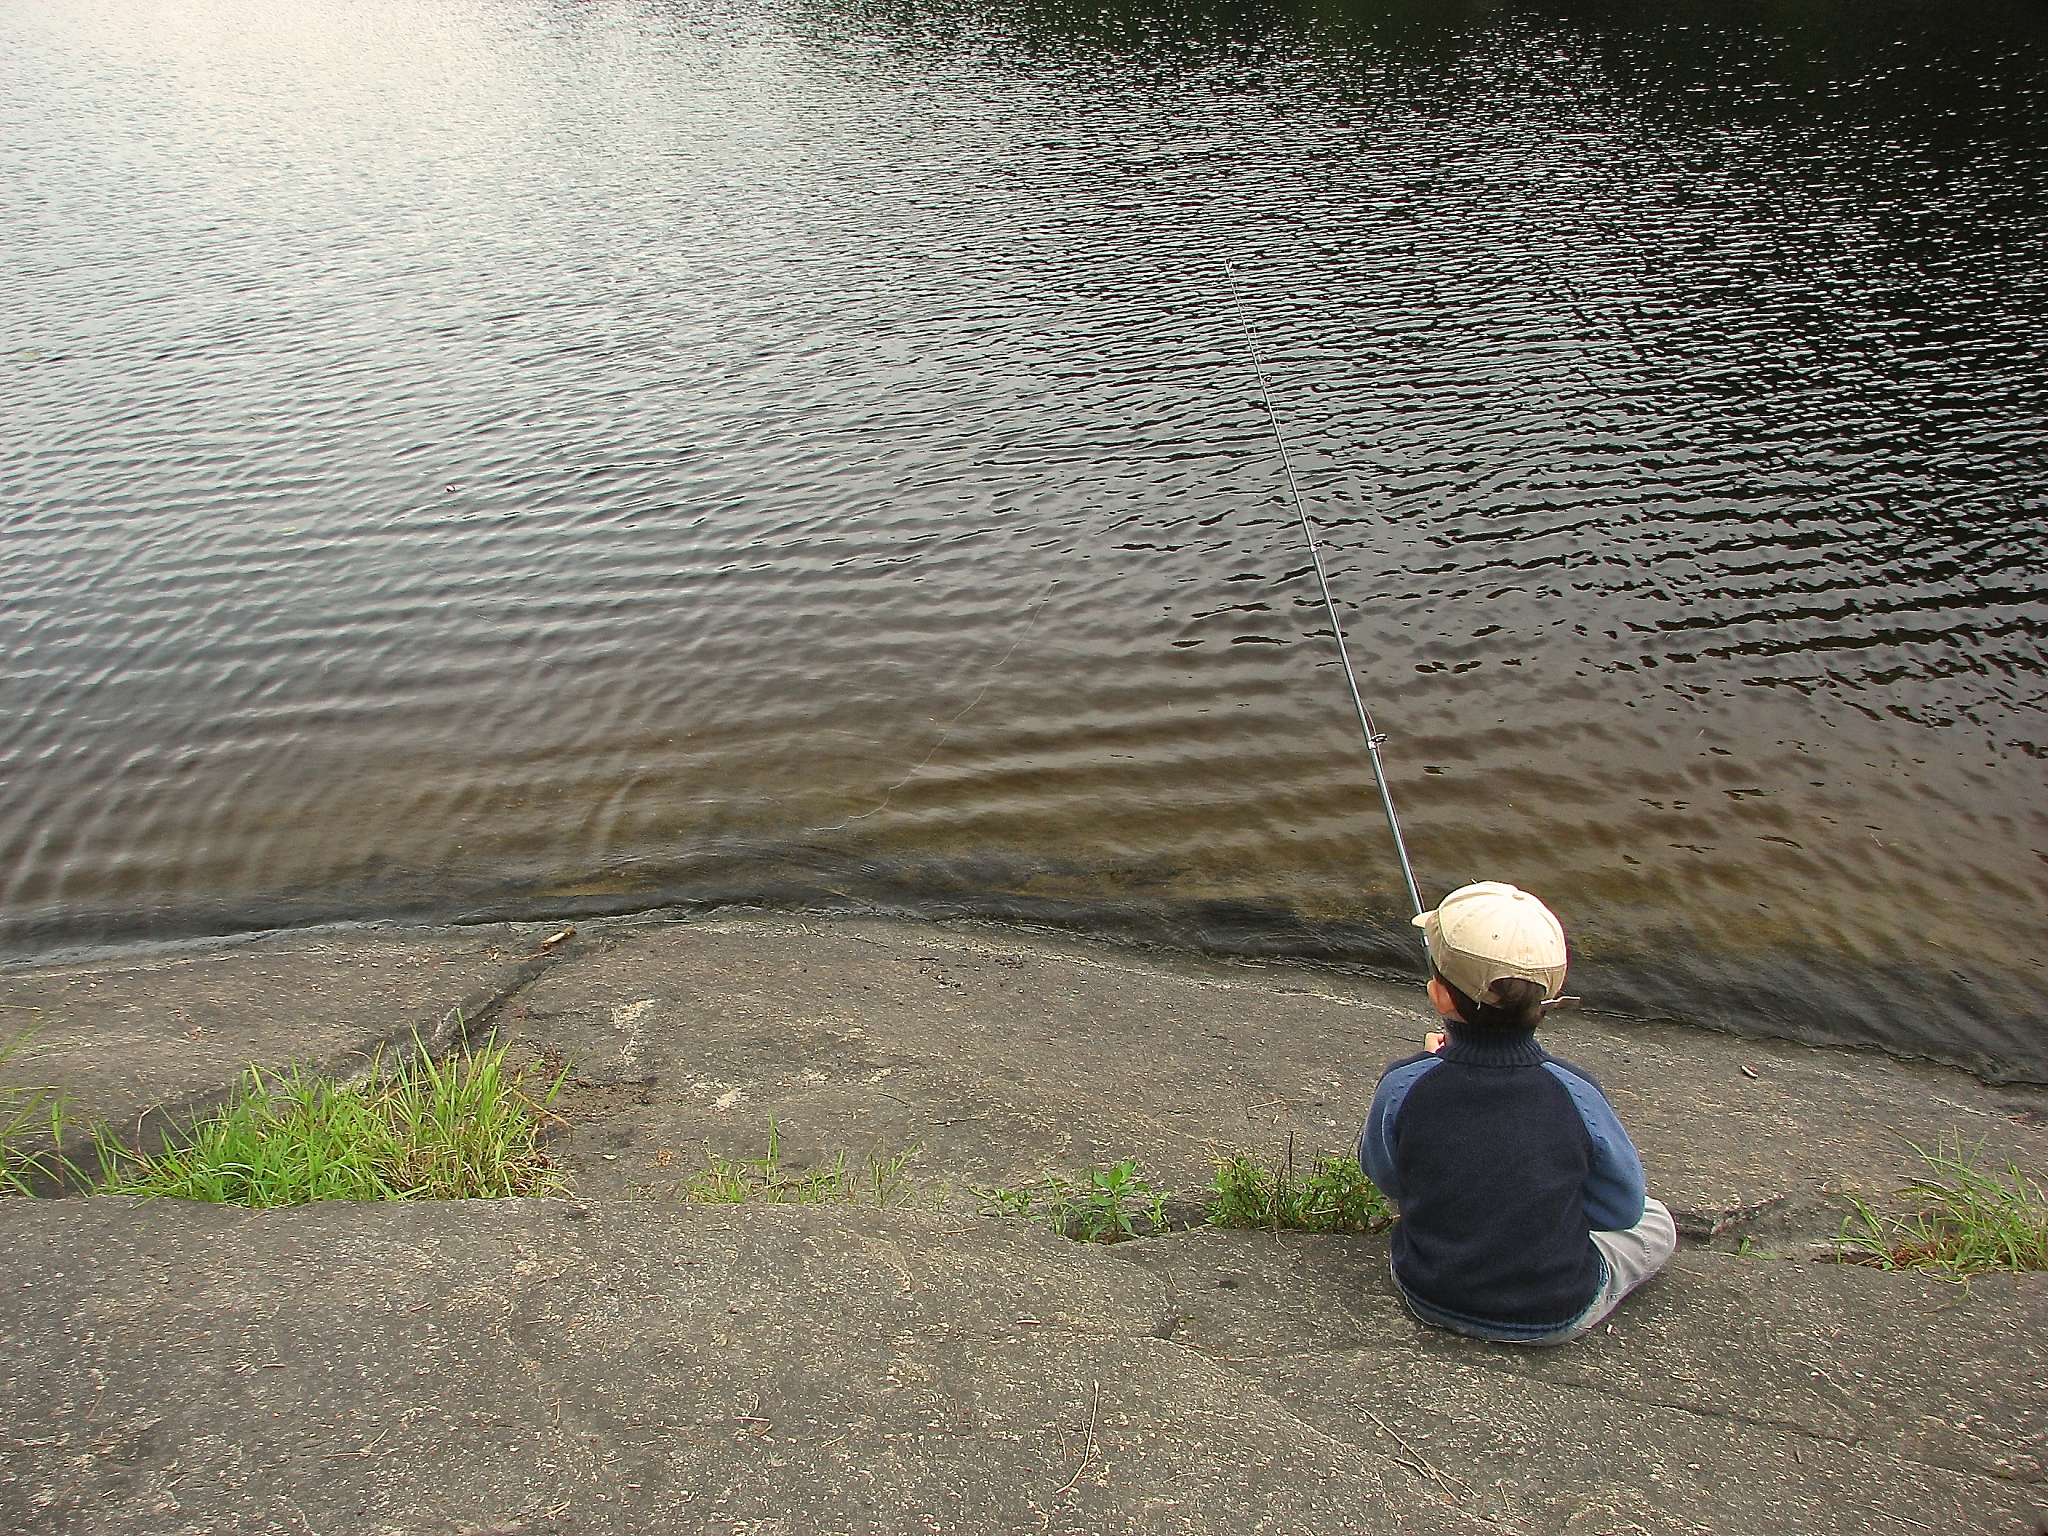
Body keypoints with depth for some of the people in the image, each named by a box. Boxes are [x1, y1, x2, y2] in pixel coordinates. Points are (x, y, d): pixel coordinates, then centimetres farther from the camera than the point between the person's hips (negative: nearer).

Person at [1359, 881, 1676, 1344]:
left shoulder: (1403, 1086, -26)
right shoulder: (1577, 1095, -27)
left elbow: (1384, 1179, -5)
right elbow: (1622, 1209, -11)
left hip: (1431, 1300, 0)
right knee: (1655, 1224, 24)